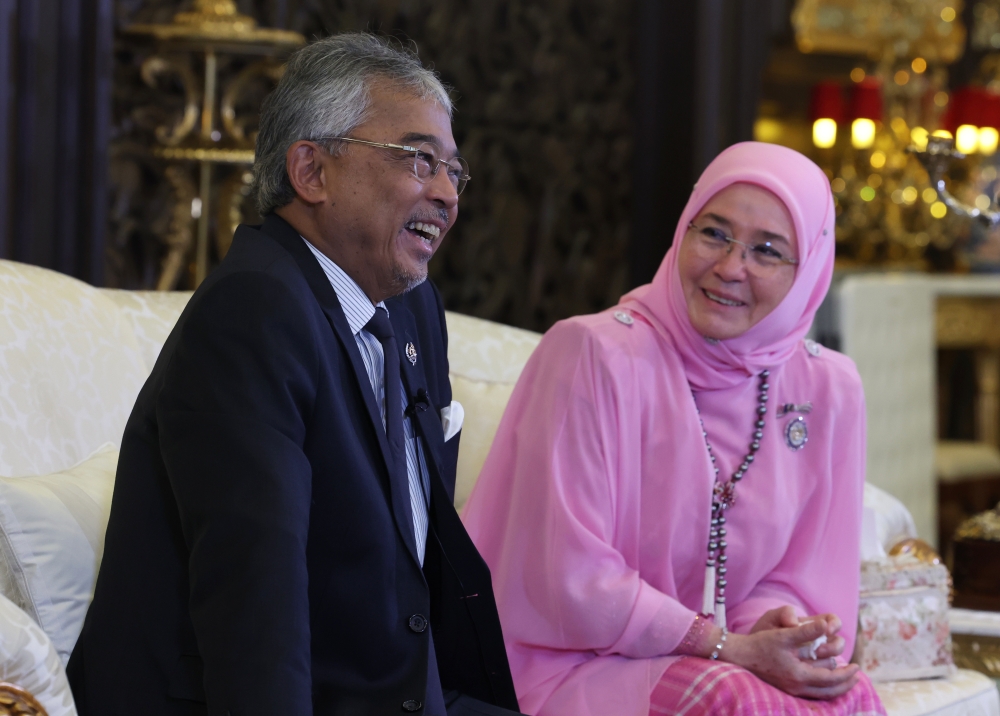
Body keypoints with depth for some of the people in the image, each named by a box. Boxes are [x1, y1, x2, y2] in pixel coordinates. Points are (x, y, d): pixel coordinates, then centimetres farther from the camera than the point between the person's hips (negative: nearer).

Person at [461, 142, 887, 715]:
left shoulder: (828, 389, 4)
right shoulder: (595, 355, -11)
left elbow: (805, 578, 10)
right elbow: (569, 581, -14)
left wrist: (775, 627, -14)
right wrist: (730, 649, -17)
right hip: (578, 664, -5)